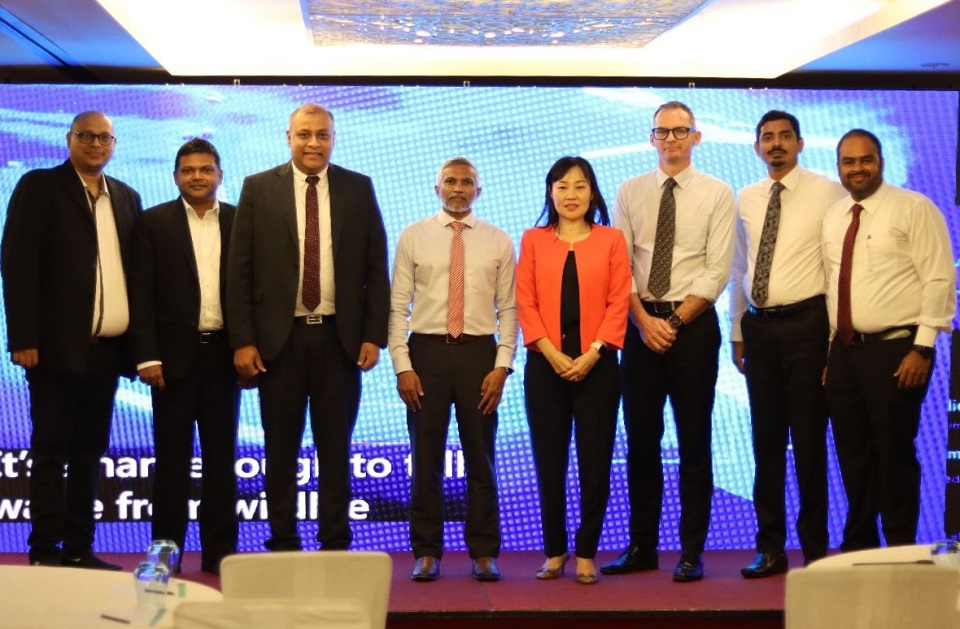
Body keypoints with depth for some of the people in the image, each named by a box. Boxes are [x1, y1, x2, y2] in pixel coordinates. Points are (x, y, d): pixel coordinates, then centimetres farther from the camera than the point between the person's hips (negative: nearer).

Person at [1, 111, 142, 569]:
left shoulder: (126, 197, 16)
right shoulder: (39, 187, 1)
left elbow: (136, 268, 13)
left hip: (107, 349, 5)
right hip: (58, 346, -5)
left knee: (89, 452, 9)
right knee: (51, 450, 0)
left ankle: (79, 549, 15)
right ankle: (45, 551, 5)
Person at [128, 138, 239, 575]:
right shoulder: (154, 222, 2)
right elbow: (142, 293, -2)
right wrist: (147, 356, -10)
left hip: (223, 353, 2)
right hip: (175, 354, -2)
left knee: (221, 455, 7)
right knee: (172, 457, 4)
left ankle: (219, 550, 13)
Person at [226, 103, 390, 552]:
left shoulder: (358, 189, 6)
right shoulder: (258, 189, 3)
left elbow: (376, 268, 6)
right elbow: (239, 271, 1)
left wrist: (373, 335, -2)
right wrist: (242, 340, -6)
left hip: (339, 337, 1)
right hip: (279, 338, 0)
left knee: (335, 449, 6)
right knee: (281, 451, 6)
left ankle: (335, 546, 13)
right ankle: (282, 546, 14)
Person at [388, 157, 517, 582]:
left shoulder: (498, 242, 7)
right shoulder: (413, 237, 5)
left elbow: (508, 309, 5)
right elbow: (398, 306, 2)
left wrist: (502, 365, -5)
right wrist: (402, 365, -6)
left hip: (479, 352, 1)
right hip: (426, 351, 0)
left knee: (481, 458, 5)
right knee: (426, 459, 4)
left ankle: (484, 554, 13)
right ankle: (426, 553, 13)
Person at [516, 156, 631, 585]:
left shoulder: (611, 240, 7)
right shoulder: (534, 240, 9)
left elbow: (619, 301, 0)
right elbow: (525, 302, 3)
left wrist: (593, 353, -11)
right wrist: (551, 353, -9)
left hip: (596, 365, -1)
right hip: (546, 365, 1)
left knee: (595, 462, -1)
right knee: (548, 461, 3)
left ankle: (586, 553, 10)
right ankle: (554, 551, 15)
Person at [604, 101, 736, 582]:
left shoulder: (716, 194, 1)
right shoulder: (629, 193, 9)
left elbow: (717, 270, -5)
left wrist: (674, 321, -12)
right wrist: (644, 320, -9)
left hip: (693, 324, -2)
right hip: (640, 324, 3)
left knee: (694, 442, 1)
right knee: (640, 439, 6)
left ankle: (691, 552, 8)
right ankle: (641, 547, 15)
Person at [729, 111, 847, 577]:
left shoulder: (826, 192, -4)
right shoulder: (746, 200, 12)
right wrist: (737, 332, 15)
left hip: (806, 323, -5)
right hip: (759, 326, 5)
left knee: (809, 441, 0)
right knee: (766, 442, 9)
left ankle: (815, 549, 11)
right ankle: (770, 549, 17)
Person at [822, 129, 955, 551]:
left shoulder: (913, 208, -5)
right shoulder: (832, 217, 14)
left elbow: (939, 280, -10)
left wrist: (924, 347, -16)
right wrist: (831, 350, 12)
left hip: (895, 350, -6)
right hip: (843, 352, 6)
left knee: (894, 455, -3)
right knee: (853, 456, 11)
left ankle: (900, 550, 9)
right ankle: (858, 547, 21)